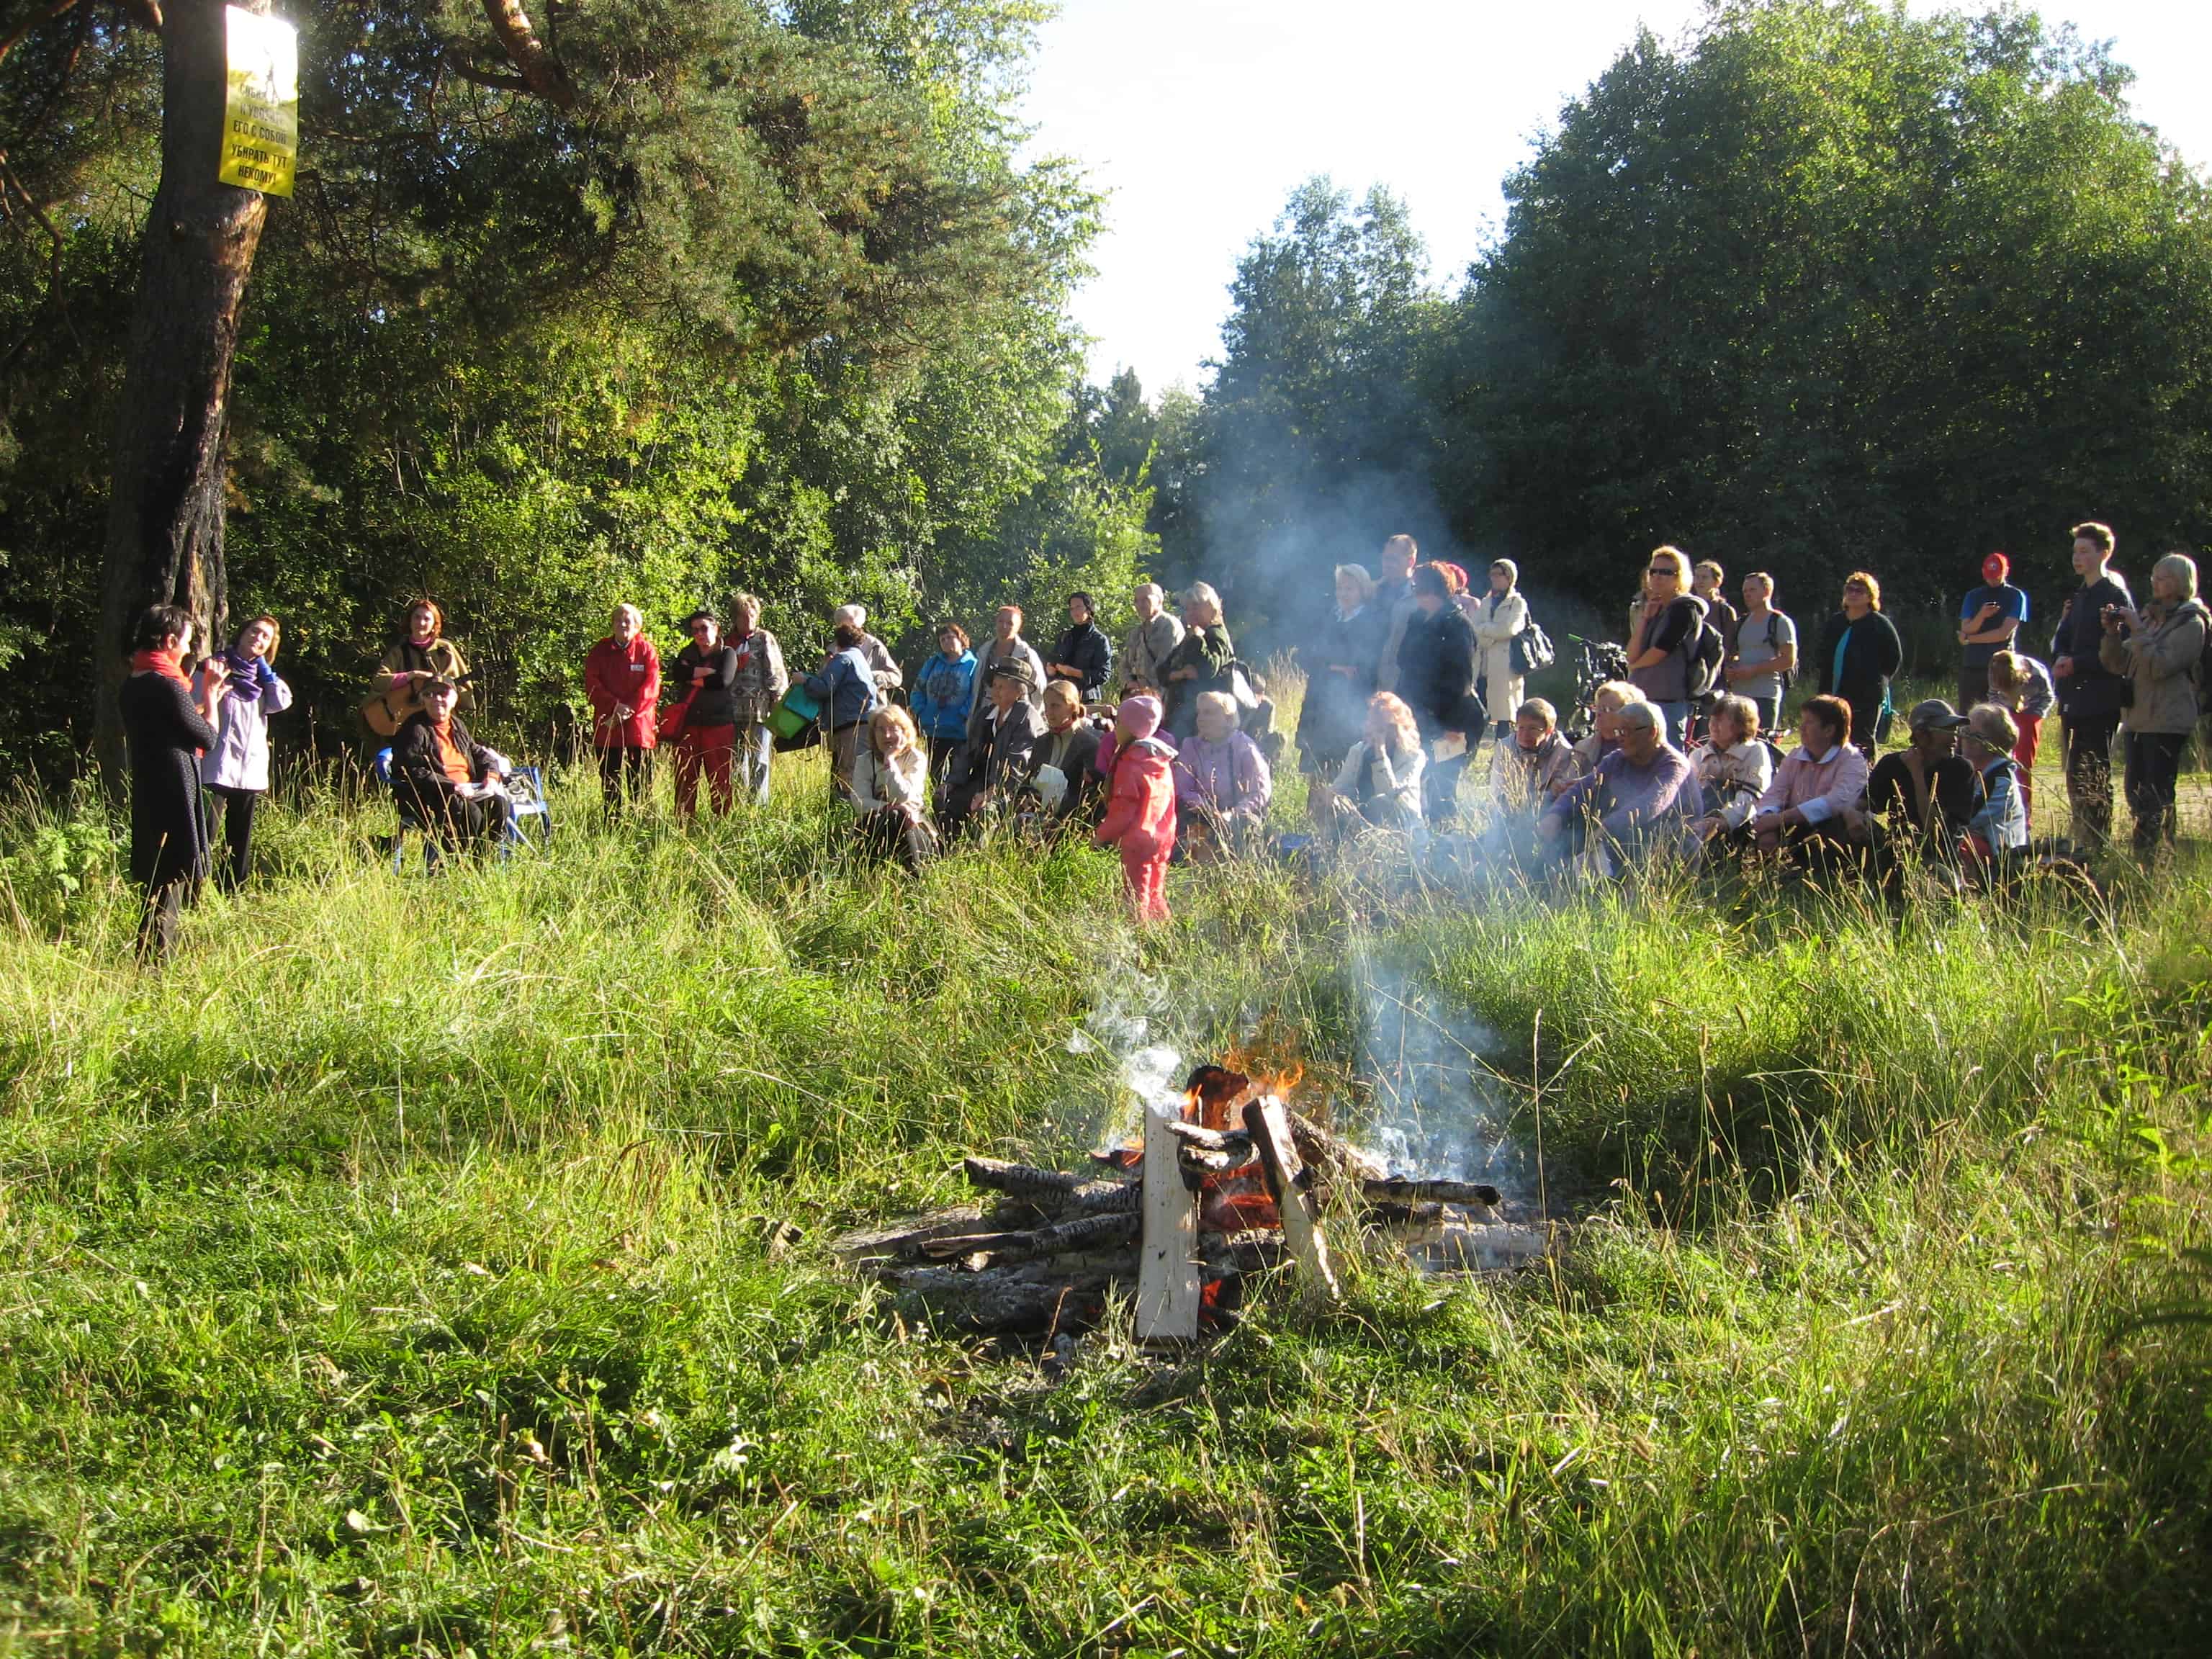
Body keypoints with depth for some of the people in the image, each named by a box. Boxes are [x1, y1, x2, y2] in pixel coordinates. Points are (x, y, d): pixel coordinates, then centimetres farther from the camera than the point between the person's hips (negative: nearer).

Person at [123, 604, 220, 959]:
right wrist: (210, 696, 4)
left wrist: (206, 697, 23)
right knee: (170, 889, -5)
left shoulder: (132, 687, 10)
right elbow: (207, 737, -9)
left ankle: (147, 962, 20)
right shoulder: (167, 687, -17)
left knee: (153, 886, 15)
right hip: (173, 800, -9)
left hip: (146, 799, 9)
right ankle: (156, 963, -5)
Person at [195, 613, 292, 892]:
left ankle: (230, 894, 20)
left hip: (251, 771, 6)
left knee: (240, 841, 12)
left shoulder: (262, 677, 18)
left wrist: (264, 667, 4)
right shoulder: (216, 667, 1)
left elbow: (282, 702, 0)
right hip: (218, 768, -6)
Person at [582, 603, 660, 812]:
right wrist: (615, 706, -15)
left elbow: (651, 687, -5)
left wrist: (628, 710, -15)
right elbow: (592, 685, -1)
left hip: (638, 725, -2)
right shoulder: (600, 651, 9)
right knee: (610, 781, 4)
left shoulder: (646, 650, 4)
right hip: (607, 725, 2)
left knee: (639, 782, -1)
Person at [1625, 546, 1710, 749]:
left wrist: (1635, 665, 5)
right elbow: (1632, 656, 6)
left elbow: (1660, 652, -14)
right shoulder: (1646, 607, 17)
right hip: (1640, 698, 8)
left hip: (1669, 702, -8)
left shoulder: (1686, 609, -6)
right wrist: (1644, 618, -2)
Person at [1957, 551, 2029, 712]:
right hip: (1971, 667, 3)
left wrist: (1970, 639, -1)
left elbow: (2005, 633, -7)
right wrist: (1981, 616, -19)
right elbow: (1965, 631, 1)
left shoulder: (2016, 596, 3)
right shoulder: (1973, 596, 12)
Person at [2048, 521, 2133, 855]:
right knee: (2076, 775, 11)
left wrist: (2076, 663, -18)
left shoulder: (2115, 595, -9)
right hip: (2074, 699, 9)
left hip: (2100, 699, -9)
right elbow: (2061, 638, 18)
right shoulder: (2079, 595, 17)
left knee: (2094, 778, -8)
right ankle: (2083, 844, 18)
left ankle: (2098, 848, -5)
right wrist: (2060, 658, -3)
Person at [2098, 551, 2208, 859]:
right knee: (2136, 793, 8)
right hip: (2138, 718, 8)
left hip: (2167, 721, -8)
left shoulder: (2190, 622, -5)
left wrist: (2138, 632, -16)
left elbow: (2160, 666, -17)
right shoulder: (2150, 616, 17)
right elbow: (2117, 663, 14)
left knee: (2157, 797, -9)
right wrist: (2113, 633, -1)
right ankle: (2144, 858, 13)